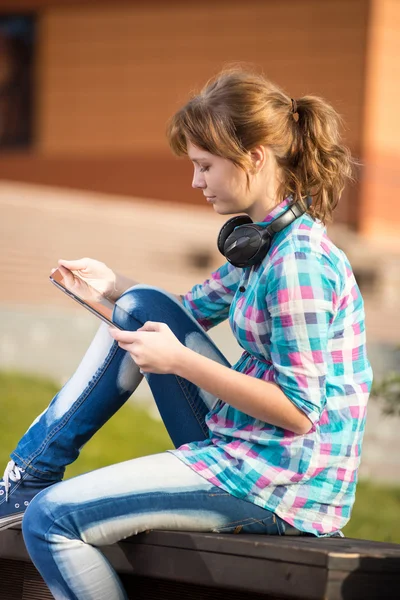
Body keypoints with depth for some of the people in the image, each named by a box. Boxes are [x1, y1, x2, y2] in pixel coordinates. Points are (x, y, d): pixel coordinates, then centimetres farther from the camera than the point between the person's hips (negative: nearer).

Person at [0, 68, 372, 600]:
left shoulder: (298, 262, -21)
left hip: (280, 485, -10)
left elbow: (299, 411, -22)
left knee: (50, 520, -15)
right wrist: (113, 287, 7)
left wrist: (180, 360, -19)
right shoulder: (261, 240, 10)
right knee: (143, 308, 9)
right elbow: (192, 309, 24)